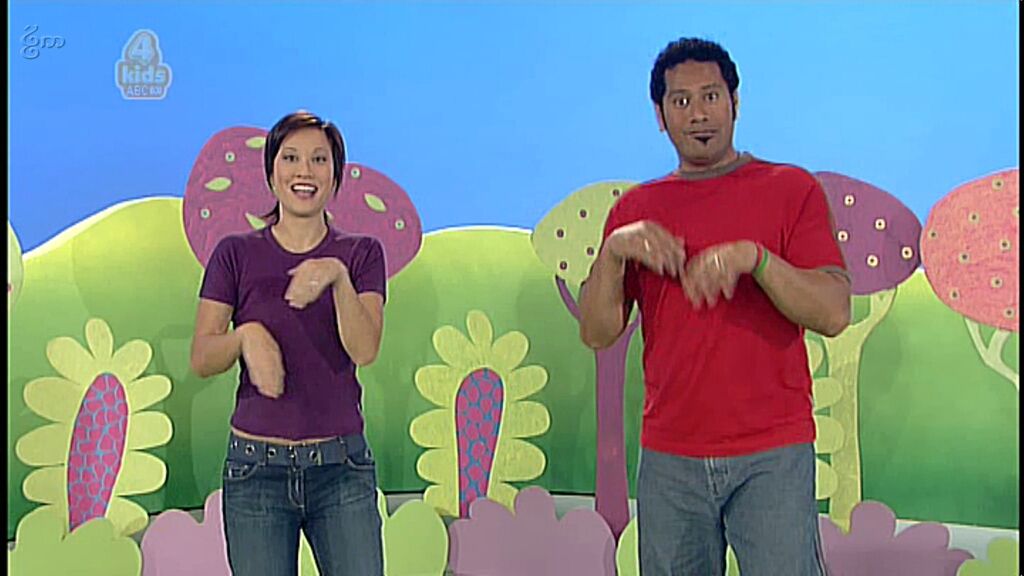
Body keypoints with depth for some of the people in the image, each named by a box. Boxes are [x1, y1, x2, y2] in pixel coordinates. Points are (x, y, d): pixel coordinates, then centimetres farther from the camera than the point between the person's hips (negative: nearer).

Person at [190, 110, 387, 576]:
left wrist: (338, 276, -25)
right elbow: (200, 358, -3)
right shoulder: (236, 253, 3)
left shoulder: (361, 253, 3)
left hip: (341, 466, 0)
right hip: (256, 467, 0)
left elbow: (365, 349, -11)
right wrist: (246, 335, -22)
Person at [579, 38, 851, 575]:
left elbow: (834, 314, -8)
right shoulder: (634, 209, 10)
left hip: (773, 454, -2)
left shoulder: (792, 189, 2)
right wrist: (613, 253, -14)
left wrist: (754, 258, -22)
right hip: (668, 458, 2)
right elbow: (596, 333, 2)